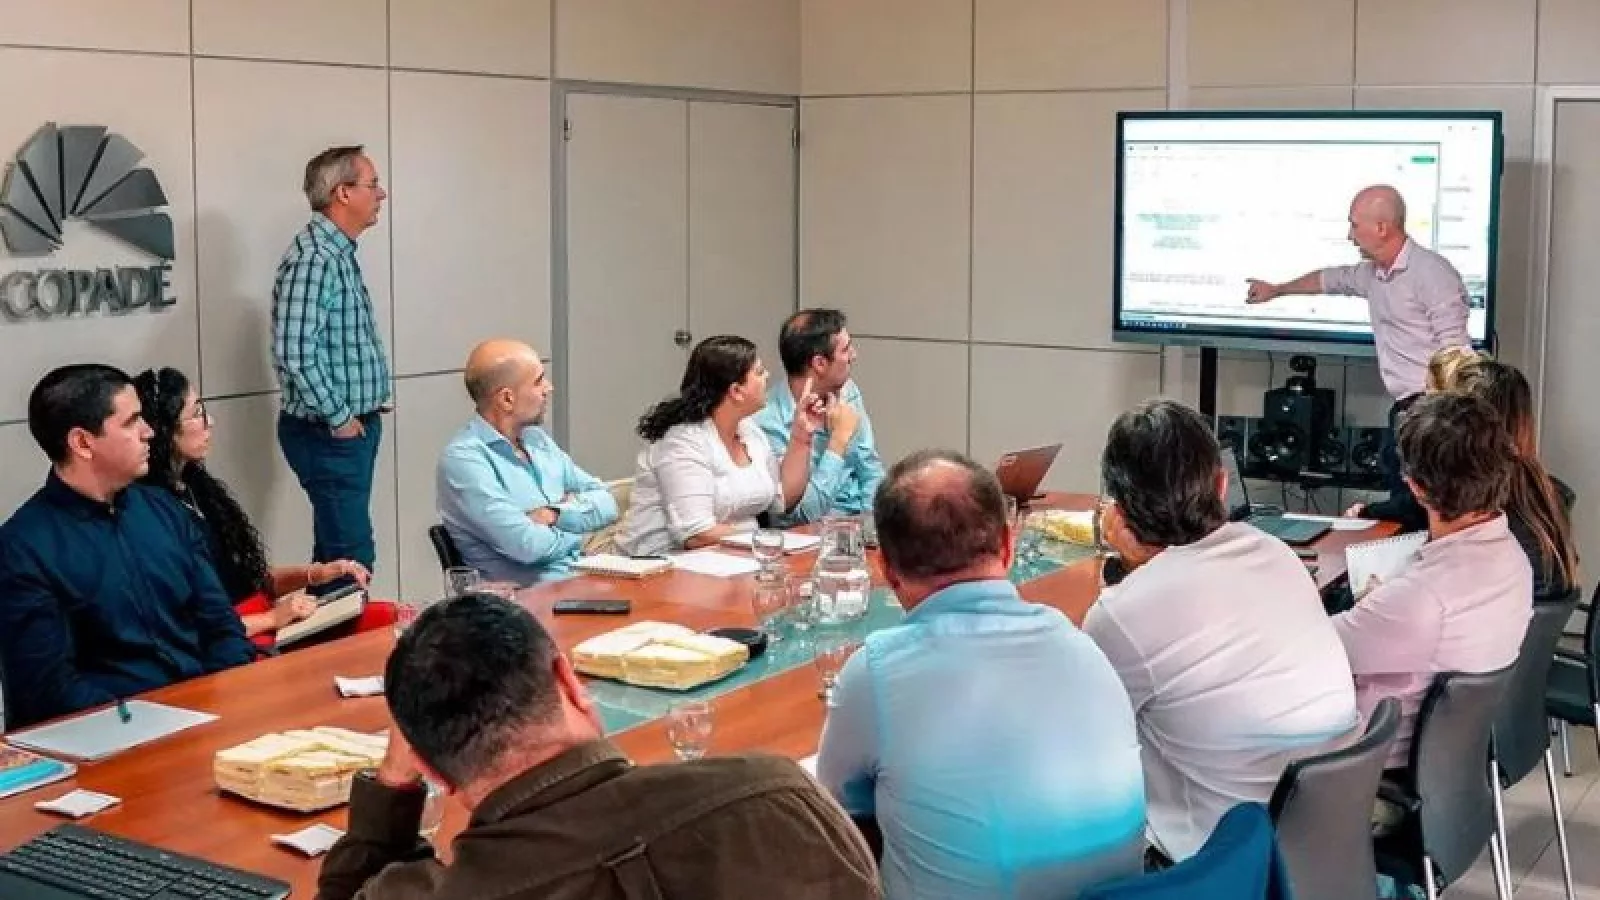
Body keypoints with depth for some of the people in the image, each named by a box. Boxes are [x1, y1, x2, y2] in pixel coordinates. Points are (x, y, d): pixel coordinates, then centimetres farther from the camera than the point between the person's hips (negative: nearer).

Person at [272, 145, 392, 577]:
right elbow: (295, 352, -26)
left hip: (354, 425, 10)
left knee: (335, 549, 16)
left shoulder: (339, 253, 13)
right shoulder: (313, 258, -19)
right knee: (352, 557, -8)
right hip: (331, 433, -10)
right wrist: (338, 418, -18)